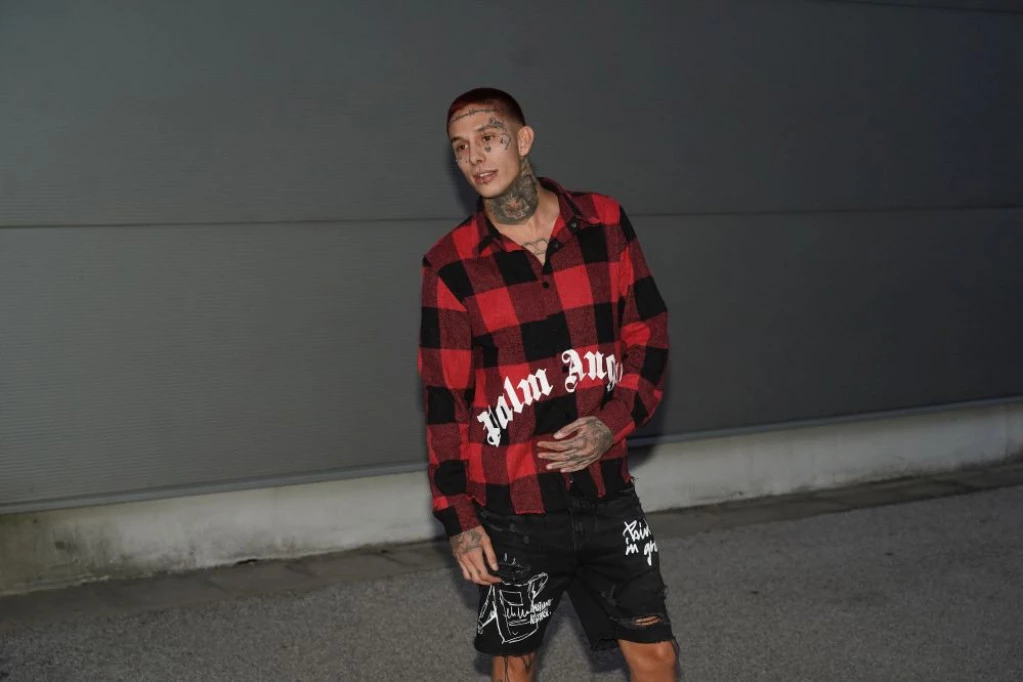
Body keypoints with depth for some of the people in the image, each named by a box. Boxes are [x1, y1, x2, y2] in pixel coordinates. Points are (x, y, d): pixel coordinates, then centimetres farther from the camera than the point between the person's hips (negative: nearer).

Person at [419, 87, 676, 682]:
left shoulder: (606, 223, 0)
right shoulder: (453, 264, -6)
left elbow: (650, 336, 5)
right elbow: (445, 399, -4)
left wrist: (614, 422, -11)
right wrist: (459, 518, -5)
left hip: (607, 490, 2)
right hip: (512, 506, -2)